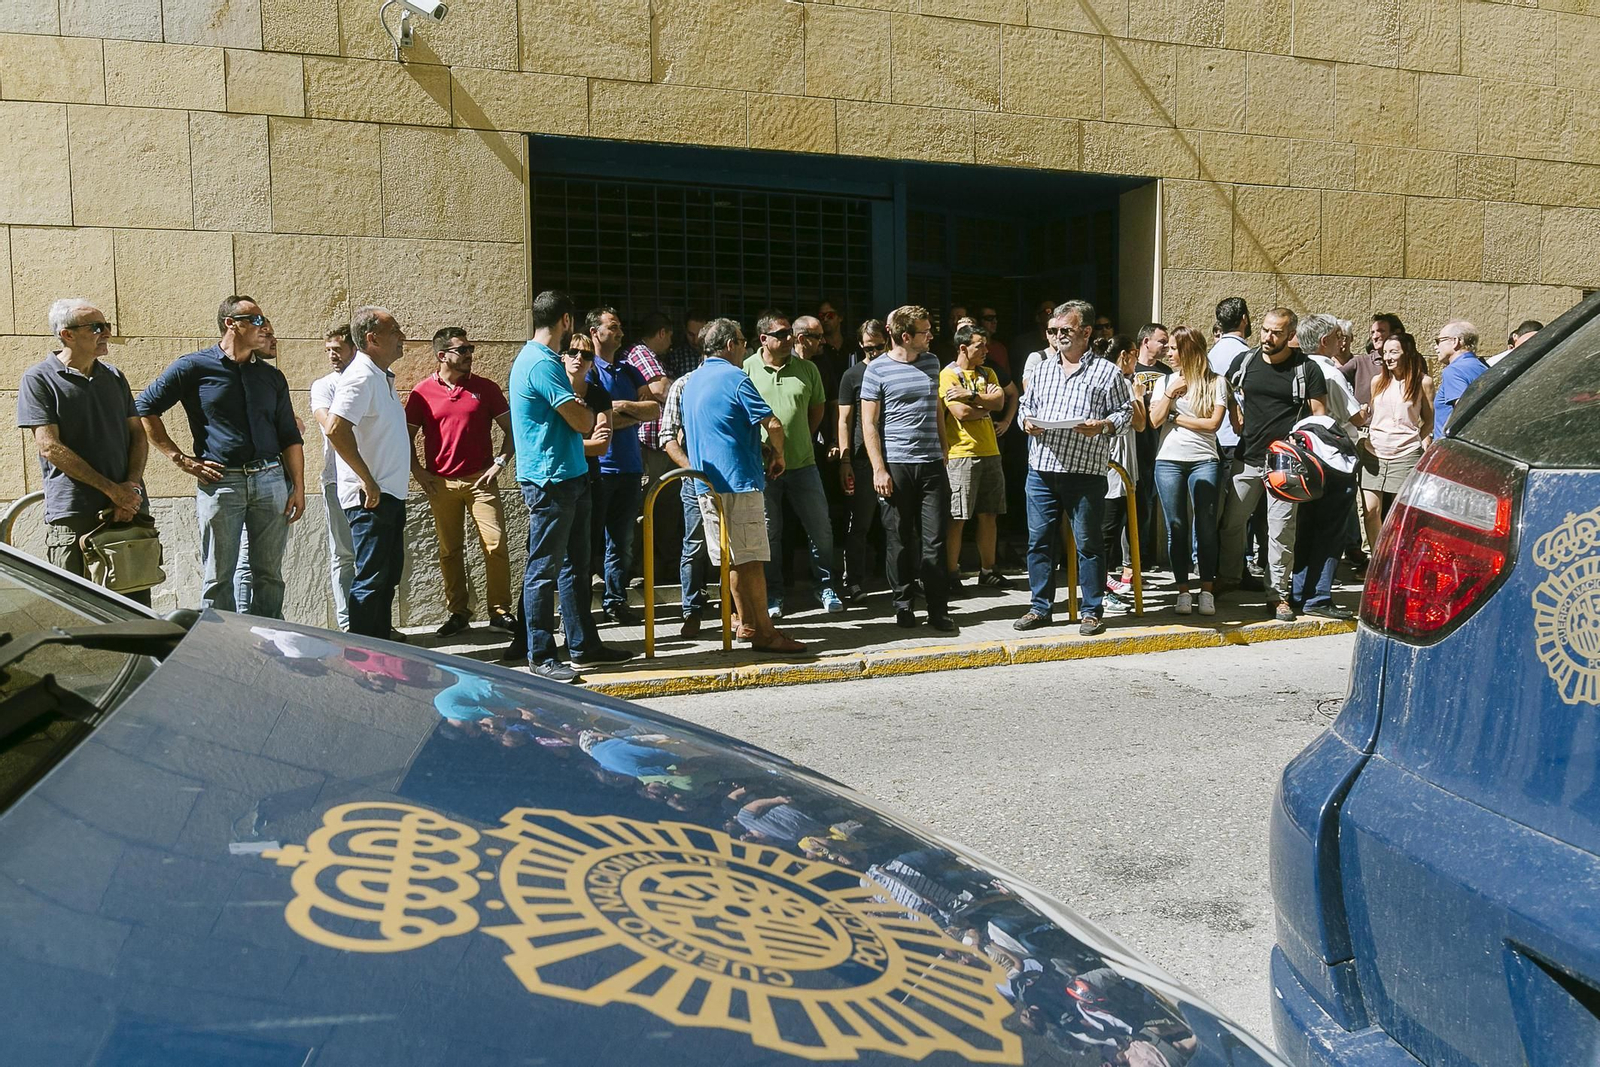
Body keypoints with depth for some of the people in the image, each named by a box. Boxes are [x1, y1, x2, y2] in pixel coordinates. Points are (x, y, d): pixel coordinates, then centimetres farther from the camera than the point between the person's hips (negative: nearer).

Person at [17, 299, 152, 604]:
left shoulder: (114, 377, 16)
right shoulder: (38, 379, 0)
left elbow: (138, 434, 13)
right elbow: (49, 446, -9)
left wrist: (132, 486, -5)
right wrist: (111, 489, -13)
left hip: (130, 507, 5)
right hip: (74, 513, -5)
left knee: (138, 610, 6)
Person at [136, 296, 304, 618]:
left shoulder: (272, 376, 15)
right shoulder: (193, 367, 2)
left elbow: (290, 437, 14)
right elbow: (145, 408, 5)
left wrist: (298, 487, 6)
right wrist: (180, 459, -1)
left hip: (271, 479, 3)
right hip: (219, 481, -3)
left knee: (269, 574, 6)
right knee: (219, 577, 1)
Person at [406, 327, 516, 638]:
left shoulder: (485, 388, 5)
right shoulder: (422, 392, 3)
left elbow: (510, 429, 8)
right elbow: (406, 437, 10)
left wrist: (500, 462, -2)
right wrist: (418, 472, 0)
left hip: (481, 480, 0)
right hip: (441, 484, 0)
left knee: (496, 545, -7)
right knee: (450, 551, 6)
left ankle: (500, 611, 3)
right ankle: (456, 613, 16)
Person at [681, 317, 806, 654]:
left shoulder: (691, 382, 16)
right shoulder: (735, 378, -11)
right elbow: (772, 424, -16)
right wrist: (778, 455, 0)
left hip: (705, 484, 9)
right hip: (738, 479, -8)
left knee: (732, 559, 14)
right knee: (751, 558, -6)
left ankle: (747, 623, 21)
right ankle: (764, 632, -3)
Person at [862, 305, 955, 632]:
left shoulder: (931, 362, 11)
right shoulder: (878, 369, -4)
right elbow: (869, 423, -4)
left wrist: (944, 449, 14)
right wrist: (878, 469, -10)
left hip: (932, 464, 3)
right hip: (895, 466, -3)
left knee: (934, 540, 2)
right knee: (900, 539, 5)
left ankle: (938, 609, 7)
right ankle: (903, 602, 17)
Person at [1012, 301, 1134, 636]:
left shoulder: (1106, 371, 3)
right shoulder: (1040, 367, 15)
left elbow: (1125, 413, 2)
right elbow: (1025, 405, 20)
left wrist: (1102, 425, -17)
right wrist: (1026, 421, -2)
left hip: (1085, 473, -4)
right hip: (1041, 469, 4)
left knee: (1087, 543, 3)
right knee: (1039, 540, 8)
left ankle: (1092, 611, 14)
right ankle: (1040, 607, 19)